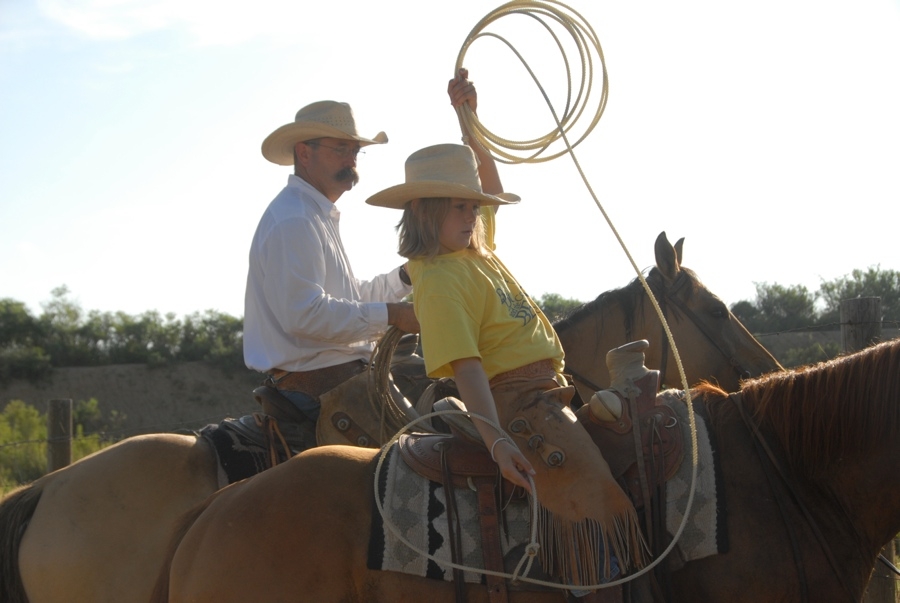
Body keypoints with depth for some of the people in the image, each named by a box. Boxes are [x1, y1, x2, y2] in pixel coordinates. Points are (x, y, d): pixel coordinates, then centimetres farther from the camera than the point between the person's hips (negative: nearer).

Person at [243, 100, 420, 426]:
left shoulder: (320, 216, 22)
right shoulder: (293, 221, -14)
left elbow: (354, 297, 26)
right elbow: (303, 315, -24)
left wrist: (405, 277, 10)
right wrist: (390, 315, -21)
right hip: (319, 385, -11)